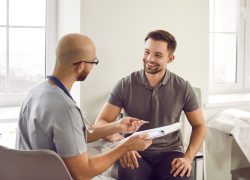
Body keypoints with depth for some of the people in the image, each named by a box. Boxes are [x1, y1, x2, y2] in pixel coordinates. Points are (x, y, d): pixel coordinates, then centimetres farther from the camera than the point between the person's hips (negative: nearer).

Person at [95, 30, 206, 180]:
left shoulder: (183, 88, 1)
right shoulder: (125, 85, -1)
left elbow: (199, 126, 10)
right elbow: (101, 123, -3)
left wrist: (188, 158, -8)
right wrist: (120, 142, -24)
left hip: (170, 153, 1)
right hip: (135, 154, -1)